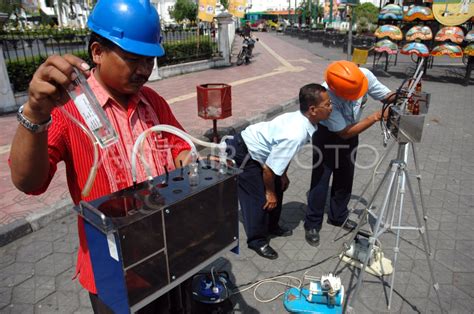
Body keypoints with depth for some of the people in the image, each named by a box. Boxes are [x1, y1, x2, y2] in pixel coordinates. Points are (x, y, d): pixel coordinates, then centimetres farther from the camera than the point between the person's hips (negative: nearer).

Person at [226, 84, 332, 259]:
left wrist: (283, 175, 13)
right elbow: (268, 168, -28)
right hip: (242, 154, -9)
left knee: (278, 187, 17)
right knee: (259, 199, -3)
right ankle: (257, 241, 19)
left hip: (256, 149, 9)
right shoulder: (295, 135, -36)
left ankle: (272, 226, 37)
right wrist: (270, 193, -12)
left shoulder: (300, 119, -10)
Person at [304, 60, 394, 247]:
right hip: (327, 134, -5)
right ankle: (312, 225, 13)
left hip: (351, 130, 5)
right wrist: (375, 117, -34)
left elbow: (388, 96, -11)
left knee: (345, 178, 14)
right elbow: (344, 133, -31)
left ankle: (338, 217, 33)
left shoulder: (364, 75, -25)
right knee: (321, 179, -4)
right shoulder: (327, 96, -38)